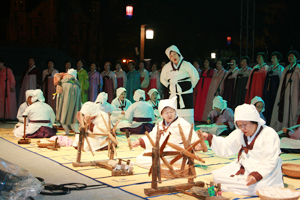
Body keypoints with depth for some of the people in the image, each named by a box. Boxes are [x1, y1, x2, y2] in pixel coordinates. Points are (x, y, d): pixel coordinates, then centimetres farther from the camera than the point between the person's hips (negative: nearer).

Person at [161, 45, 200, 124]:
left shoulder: (186, 65, -4)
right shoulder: (167, 67, 6)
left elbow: (195, 77, 5)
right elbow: (162, 79, 22)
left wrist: (190, 86, 7)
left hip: (186, 94, -3)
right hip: (174, 94, 3)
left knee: (188, 115, -6)